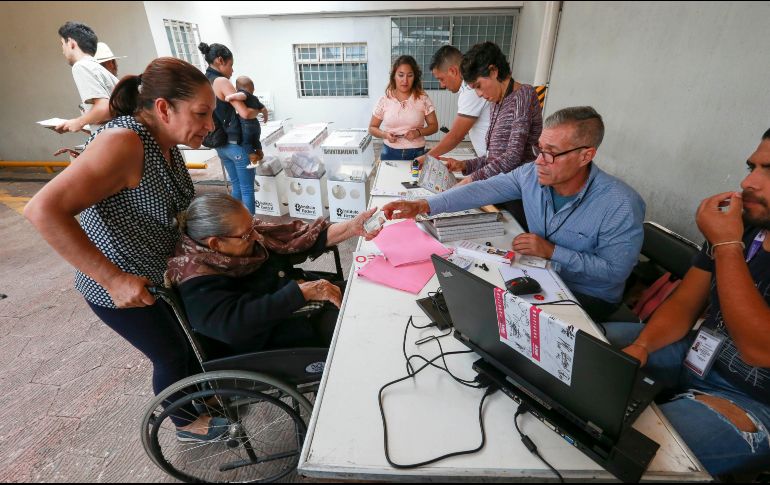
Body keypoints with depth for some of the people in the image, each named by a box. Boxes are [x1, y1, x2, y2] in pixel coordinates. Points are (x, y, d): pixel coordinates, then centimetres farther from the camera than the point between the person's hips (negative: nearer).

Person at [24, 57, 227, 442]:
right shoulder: (122, 142, -30)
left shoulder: (163, 141, -4)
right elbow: (44, 210, -35)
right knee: (172, 355, 11)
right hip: (120, 289, -8)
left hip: (162, 272, 8)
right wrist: (115, 279, -34)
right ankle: (187, 422, 41)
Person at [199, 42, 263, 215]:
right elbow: (245, 113, -23)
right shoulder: (221, 81, -15)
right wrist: (260, 110, -3)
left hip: (220, 144, 9)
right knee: (247, 189, 0)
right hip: (236, 143, -9)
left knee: (236, 186, 18)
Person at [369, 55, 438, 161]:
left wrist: (418, 132, -15)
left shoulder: (423, 99, -2)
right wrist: (385, 134, -14)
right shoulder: (384, 100, -1)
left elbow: (434, 126, 3)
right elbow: (372, 128, 6)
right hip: (390, 153, 0)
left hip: (416, 154, 0)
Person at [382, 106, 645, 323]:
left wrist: (552, 252, -27)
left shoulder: (621, 206, -24)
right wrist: (423, 205, -26)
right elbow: (482, 191, -16)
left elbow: (616, 271, -19)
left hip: (589, 297, -4)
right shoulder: (532, 173, -13)